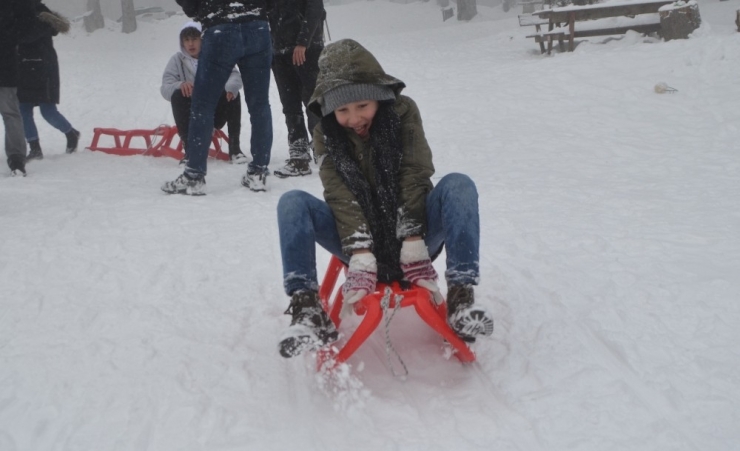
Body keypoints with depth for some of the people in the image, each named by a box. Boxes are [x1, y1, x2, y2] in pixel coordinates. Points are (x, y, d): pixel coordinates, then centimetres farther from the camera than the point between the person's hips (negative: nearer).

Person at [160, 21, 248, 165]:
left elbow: (235, 75, -14)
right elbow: (165, 87, -10)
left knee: (232, 94, -25)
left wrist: (230, 87, -39)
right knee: (177, 95, -27)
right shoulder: (177, 60, 1)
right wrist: (179, 85, -34)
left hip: (216, 114, 0)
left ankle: (234, 148, -17)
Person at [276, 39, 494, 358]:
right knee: (292, 203, -21)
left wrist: (415, 248, -26)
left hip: (413, 236, -1)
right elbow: (340, 198, -16)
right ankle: (307, 310, -32)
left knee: (458, 185, -27)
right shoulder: (326, 135, -3)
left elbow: (415, 177, -15)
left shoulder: (402, 111, -6)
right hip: (363, 241, 1)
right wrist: (360, 258, -31)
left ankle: (461, 297, -35)